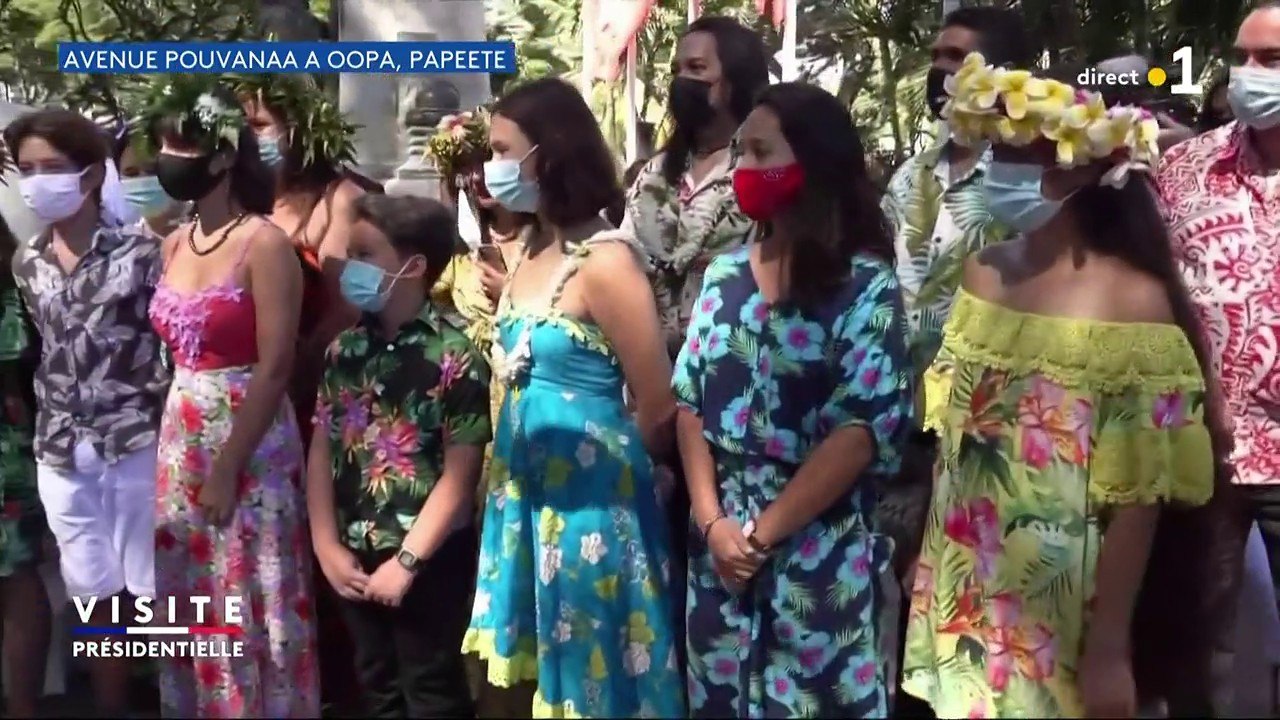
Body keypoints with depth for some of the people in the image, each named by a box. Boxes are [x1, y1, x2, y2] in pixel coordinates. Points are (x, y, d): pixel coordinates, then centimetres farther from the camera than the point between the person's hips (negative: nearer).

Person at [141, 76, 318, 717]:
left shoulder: (264, 243, -12)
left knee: (251, 608, 3)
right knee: (190, 603, 13)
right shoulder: (174, 244, 9)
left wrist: (226, 470, -15)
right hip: (182, 443, 7)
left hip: (249, 444, -7)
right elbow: (172, 351, 12)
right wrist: (184, 454, 4)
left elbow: (274, 370, -15)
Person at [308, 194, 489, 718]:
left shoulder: (454, 358, -14)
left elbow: (459, 475, -16)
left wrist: (406, 561, -16)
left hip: (430, 562, -6)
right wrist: (327, 547, -2)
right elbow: (322, 452, 5)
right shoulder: (344, 351, 4)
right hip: (356, 557, 6)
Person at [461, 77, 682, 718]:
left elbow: (659, 409, -15)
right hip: (528, 494, 8)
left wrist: (607, 458, 1)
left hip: (590, 501, -8)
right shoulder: (532, 249, 7)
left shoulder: (605, 261, -17)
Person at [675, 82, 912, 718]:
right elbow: (689, 400, 5)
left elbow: (866, 426, -15)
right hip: (719, 547, 5)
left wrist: (763, 533, -13)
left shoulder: (865, 284, -9)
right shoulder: (724, 274, 6)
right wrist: (711, 520, -7)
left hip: (818, 551, -4)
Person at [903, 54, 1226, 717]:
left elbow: (1139, 496, -14)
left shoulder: (1132, 300, -14)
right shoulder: (982, 274, 3)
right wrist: (932, 576, 11)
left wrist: (1111, 647, -14)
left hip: (1062, 615, -5)